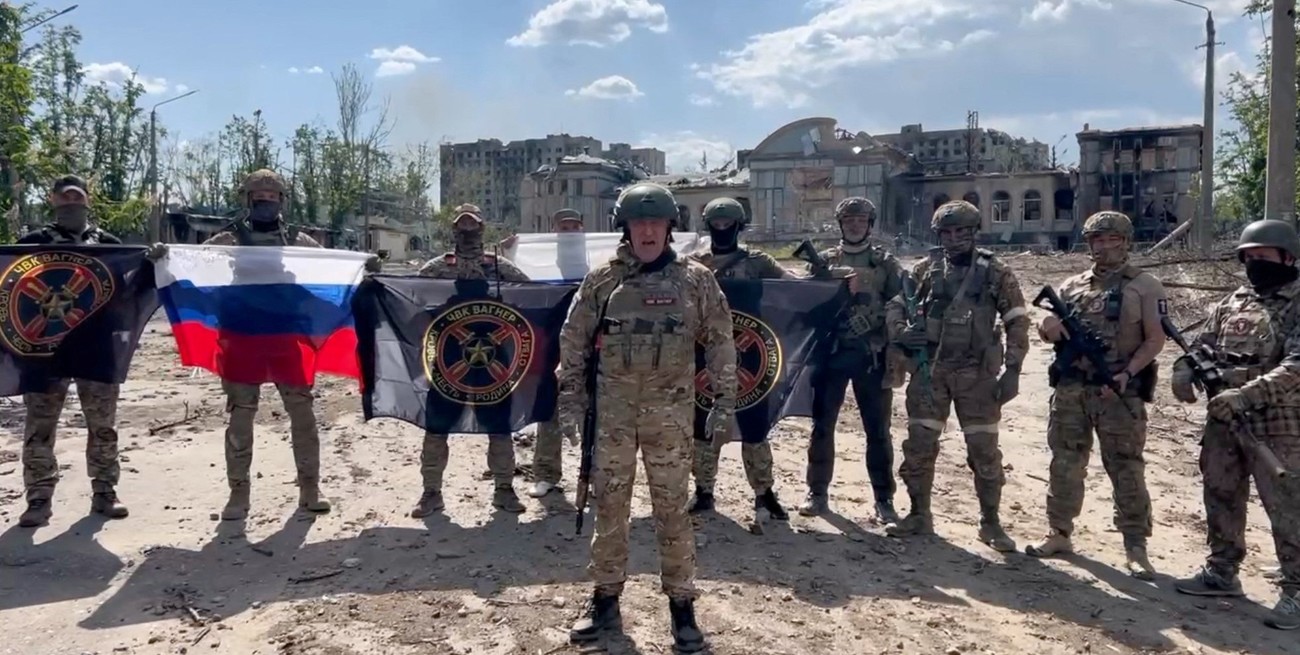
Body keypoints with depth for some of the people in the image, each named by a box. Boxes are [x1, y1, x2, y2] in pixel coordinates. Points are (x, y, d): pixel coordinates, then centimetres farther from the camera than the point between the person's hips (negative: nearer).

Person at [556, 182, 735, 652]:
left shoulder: (696, 280, 1)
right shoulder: (601, 280, 2)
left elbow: (720, 343, 4)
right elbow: (573, 343, 6)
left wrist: (724, 402, 0)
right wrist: (570, 402, 3)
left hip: (671, 410, -1)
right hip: (613, 409, 1)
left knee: (673, 508, 4)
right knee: (608, 504, 8)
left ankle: (681, 605, 15)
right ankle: (605, 600, 22)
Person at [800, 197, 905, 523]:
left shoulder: (886, 263, 4)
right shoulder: (823, 261, 7)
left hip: (872, 356, -1)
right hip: (831, 353, 1)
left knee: (877, 430, 5)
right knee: (822, 425, 6)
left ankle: (884, 499, 15)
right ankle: (817, 493, 18)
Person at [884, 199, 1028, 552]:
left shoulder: (995, 272, -2)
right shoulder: (926, 270, 4)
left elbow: (1017, 322, -2)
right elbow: (896, 304, 13)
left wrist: (1012, 370, -9)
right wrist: (899, 331, -9)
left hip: (977, 373, -2)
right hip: (930, 369, 2)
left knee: (984, 449, 3)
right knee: (919, 444, 5)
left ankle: (990, 522, 17)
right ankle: (919, 515, 20)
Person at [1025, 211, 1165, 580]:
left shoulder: (1145, 287, 0)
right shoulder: (1072, 286, 12)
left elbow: (1155, 339, -6)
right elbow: (1050, 331, 17)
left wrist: (1127, 373, -19)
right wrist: (1048, 327, -8)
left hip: (1118, 391, -4)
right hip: (1070, 388, 5)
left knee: (1126, 470, -1)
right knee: (1065, 464, 10)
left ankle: (1136, 549, 6)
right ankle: (1059, 535, 21)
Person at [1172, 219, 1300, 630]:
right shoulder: (1231, 303, 11)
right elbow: (1201, 345, 15)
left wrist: (1245, 395, -30)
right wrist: (1184, 371, -7)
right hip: (1223, 421, 7)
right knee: (1221, 498, 15)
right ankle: (1221, 572, 29)